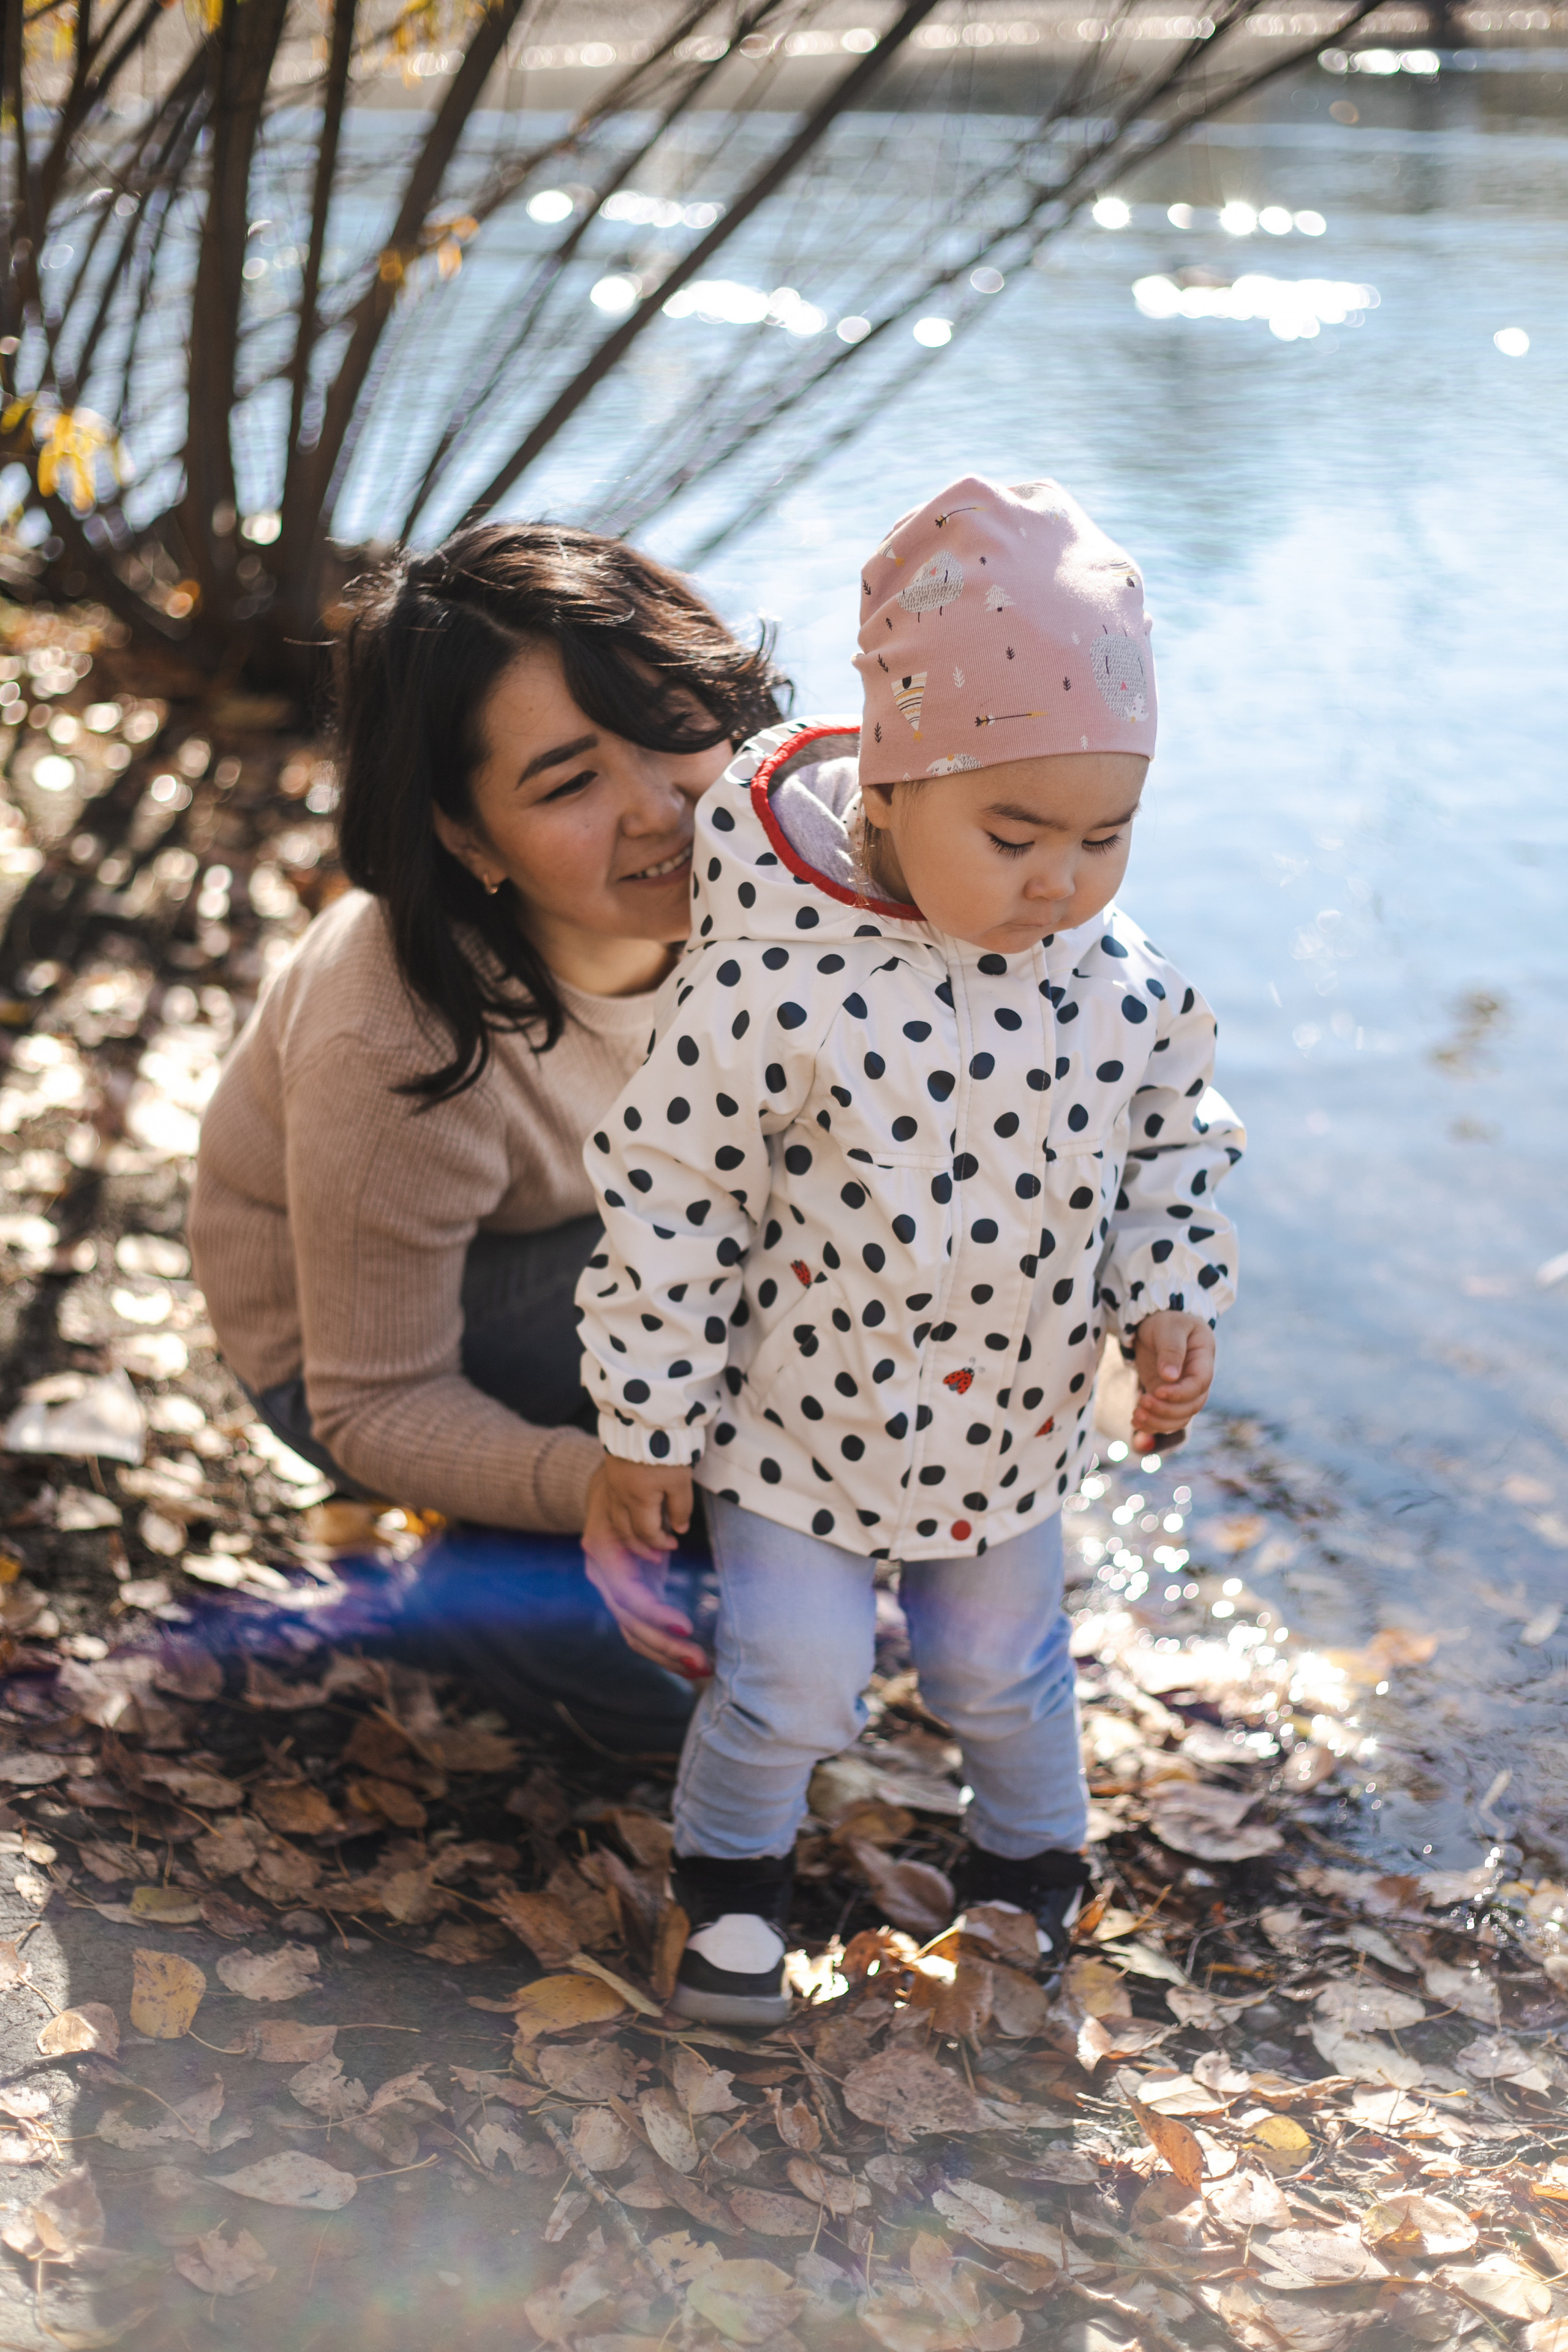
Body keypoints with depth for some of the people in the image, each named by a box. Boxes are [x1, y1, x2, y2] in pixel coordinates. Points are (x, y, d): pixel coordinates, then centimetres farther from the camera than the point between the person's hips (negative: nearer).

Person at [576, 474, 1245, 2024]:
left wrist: (1171, 1305, -7)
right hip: (806, 1428, -4)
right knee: (793, 1679, 6)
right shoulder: (776, 984, -28)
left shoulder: (1119, 983, -14)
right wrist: (646, 1431, -12)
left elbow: (1172, 1144, 6)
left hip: (1016, 1431, 4)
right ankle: (731, 1868, 37)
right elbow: (669, 1199, -19)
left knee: (1004, 1668, 23)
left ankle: (1030, 1856, 52)